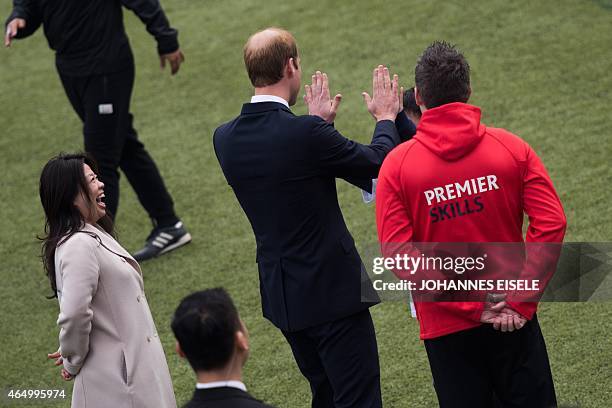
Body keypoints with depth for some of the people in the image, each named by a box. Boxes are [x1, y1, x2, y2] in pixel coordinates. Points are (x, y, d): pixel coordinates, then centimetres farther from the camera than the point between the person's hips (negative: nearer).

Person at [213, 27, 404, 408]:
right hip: (332, 290, -7)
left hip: (281, 292, 7)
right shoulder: (306, 133, -21)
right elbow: (378, 163, -7)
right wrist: (386, 117, 12)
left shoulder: (225, 138, -1)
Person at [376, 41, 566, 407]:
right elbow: (551, 222, -12)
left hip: (447, 325, 0)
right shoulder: (511, 148, -5)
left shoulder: (397, 164, -7)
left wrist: (470, 305, -10)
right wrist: (521, 301, -10)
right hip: (513, 320, 1)